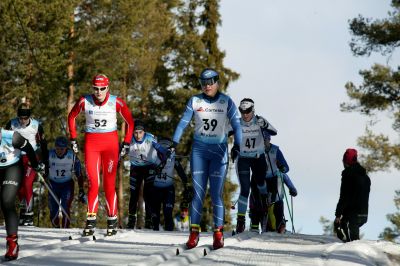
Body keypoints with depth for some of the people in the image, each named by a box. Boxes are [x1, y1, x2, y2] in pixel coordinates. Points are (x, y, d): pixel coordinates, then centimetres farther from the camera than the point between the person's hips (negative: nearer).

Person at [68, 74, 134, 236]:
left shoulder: (116, 102, -8)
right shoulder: (84, 101, -5)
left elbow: (129, 122, 5)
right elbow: (71, 117, 12)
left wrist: (126, 144, 4)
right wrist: (73, 139, 10)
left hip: (110, 143, -1)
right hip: (91, 144, 1)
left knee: (109, 184, -2)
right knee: (93, 183, -7)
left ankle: (112, 220, 8)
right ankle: (91, 221, -1)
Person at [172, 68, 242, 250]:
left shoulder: (226, 102, -1)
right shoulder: (194, 101, 3)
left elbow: (236, 125, -4)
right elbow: (183, 123, 3)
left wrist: (237, 145, -20)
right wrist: (174, 143, -9)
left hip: (219, 150, -1)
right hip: (199, 149, 1)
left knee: (216, 193, -5)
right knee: (198, 192, -3)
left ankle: (218, 233, 1)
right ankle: (194, 232, -1)